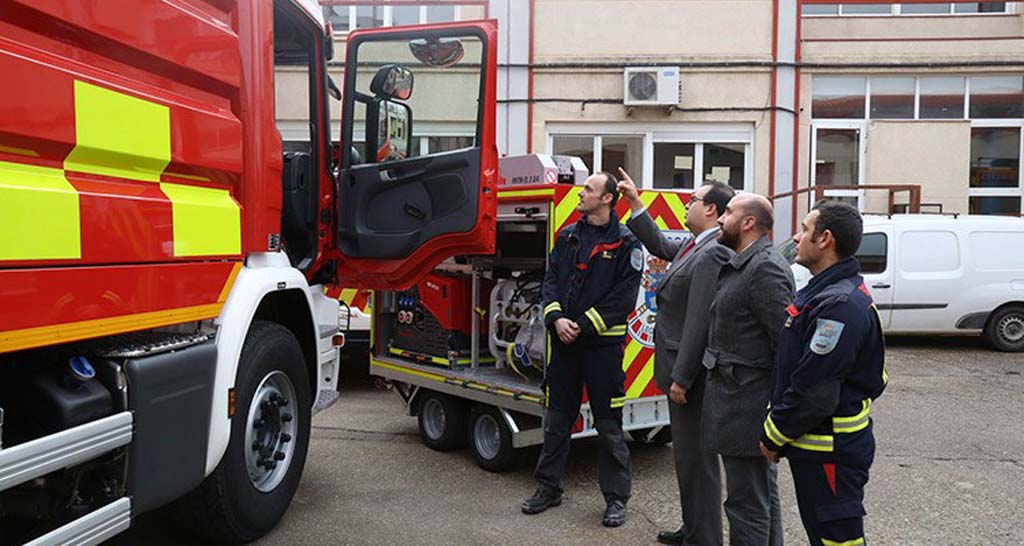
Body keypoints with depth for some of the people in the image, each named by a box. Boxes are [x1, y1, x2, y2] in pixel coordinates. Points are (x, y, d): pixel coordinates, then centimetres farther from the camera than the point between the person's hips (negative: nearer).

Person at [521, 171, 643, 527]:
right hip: (564, 340, 5)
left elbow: (623, 297, -11)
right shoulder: (568, 236, 10)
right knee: (557, 420, 14)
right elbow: (551, 280, 7)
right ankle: (548, 488, 27)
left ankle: (616, 498, 17)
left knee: (609, 425, 4)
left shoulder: (625, 243, -6)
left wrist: (583, 327, -15)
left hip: (603, 344, -5)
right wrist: (556, 318, -10)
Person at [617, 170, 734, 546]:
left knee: (695, 458, 1)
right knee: (687, 454, 20)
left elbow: (699, 322, -24)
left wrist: (681, 378, -22)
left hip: (692, 373, -10)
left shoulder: (713, 255, -21)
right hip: (681, 367, 10)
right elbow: (660, 246, 27)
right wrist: (635, 203, 22)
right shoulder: (695, 245, 10)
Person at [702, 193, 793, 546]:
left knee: (747, 502, -1)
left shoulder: (765, 268, -18)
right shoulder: (742, 265, 14)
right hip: (742, 400, 10)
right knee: (763, 493, 21)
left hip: (746, 406, -10)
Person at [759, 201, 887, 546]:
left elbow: (813, 392, -25)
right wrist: (776, 432, 14)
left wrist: (773, 437, -13)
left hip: (830, 452, -10)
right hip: (815, 444, 10)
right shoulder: (825, 291, 11)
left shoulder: (839, 305, -24)